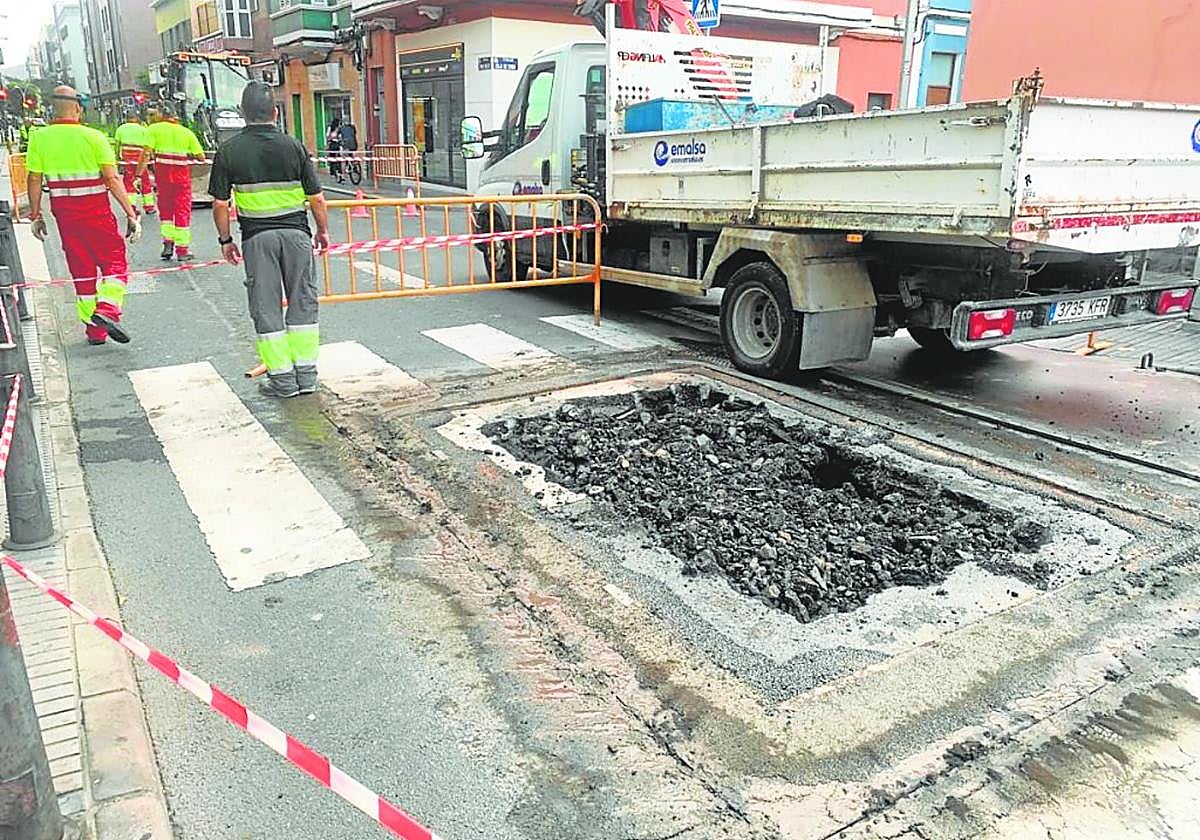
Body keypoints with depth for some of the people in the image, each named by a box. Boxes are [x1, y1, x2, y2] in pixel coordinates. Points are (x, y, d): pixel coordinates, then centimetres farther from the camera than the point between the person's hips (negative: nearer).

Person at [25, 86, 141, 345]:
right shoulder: (93, 137, -9)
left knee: (81, 270, 12)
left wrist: (36, 215, 12)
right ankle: (107, 310, -18)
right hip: (96, 210, -4)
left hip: (63, 211, 4)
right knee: (114, 262, 7)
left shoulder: (40, 138, 1)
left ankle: (94, 330, 16)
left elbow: (34, 180, 2)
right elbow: (112, 179, -15)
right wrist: (131, 214, -13)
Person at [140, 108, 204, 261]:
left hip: (163, 171, -1)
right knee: (182, 210, 7)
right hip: (182, 172, 1)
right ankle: (182, 250, 8)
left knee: (165, 208, 16)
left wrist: (139, 175, -8)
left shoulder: (154, 129, 6)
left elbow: (146, 153, -6)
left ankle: (168, 242, 5)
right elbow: (201, 157, 5)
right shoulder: (186, 131, 12)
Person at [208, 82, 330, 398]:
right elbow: (316, 198, -2)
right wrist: (323, 231, 12)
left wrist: (225, 239, 11)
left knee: (266, 307, 7)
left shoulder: (229, 150, -1)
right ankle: (306, 373, 12)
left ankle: (282, 377, 8)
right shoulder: (293, 146, -2)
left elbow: (220, 204, -1)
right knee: (303, 302, 9)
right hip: (296, 232, 0)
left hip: (257, 237, 0)